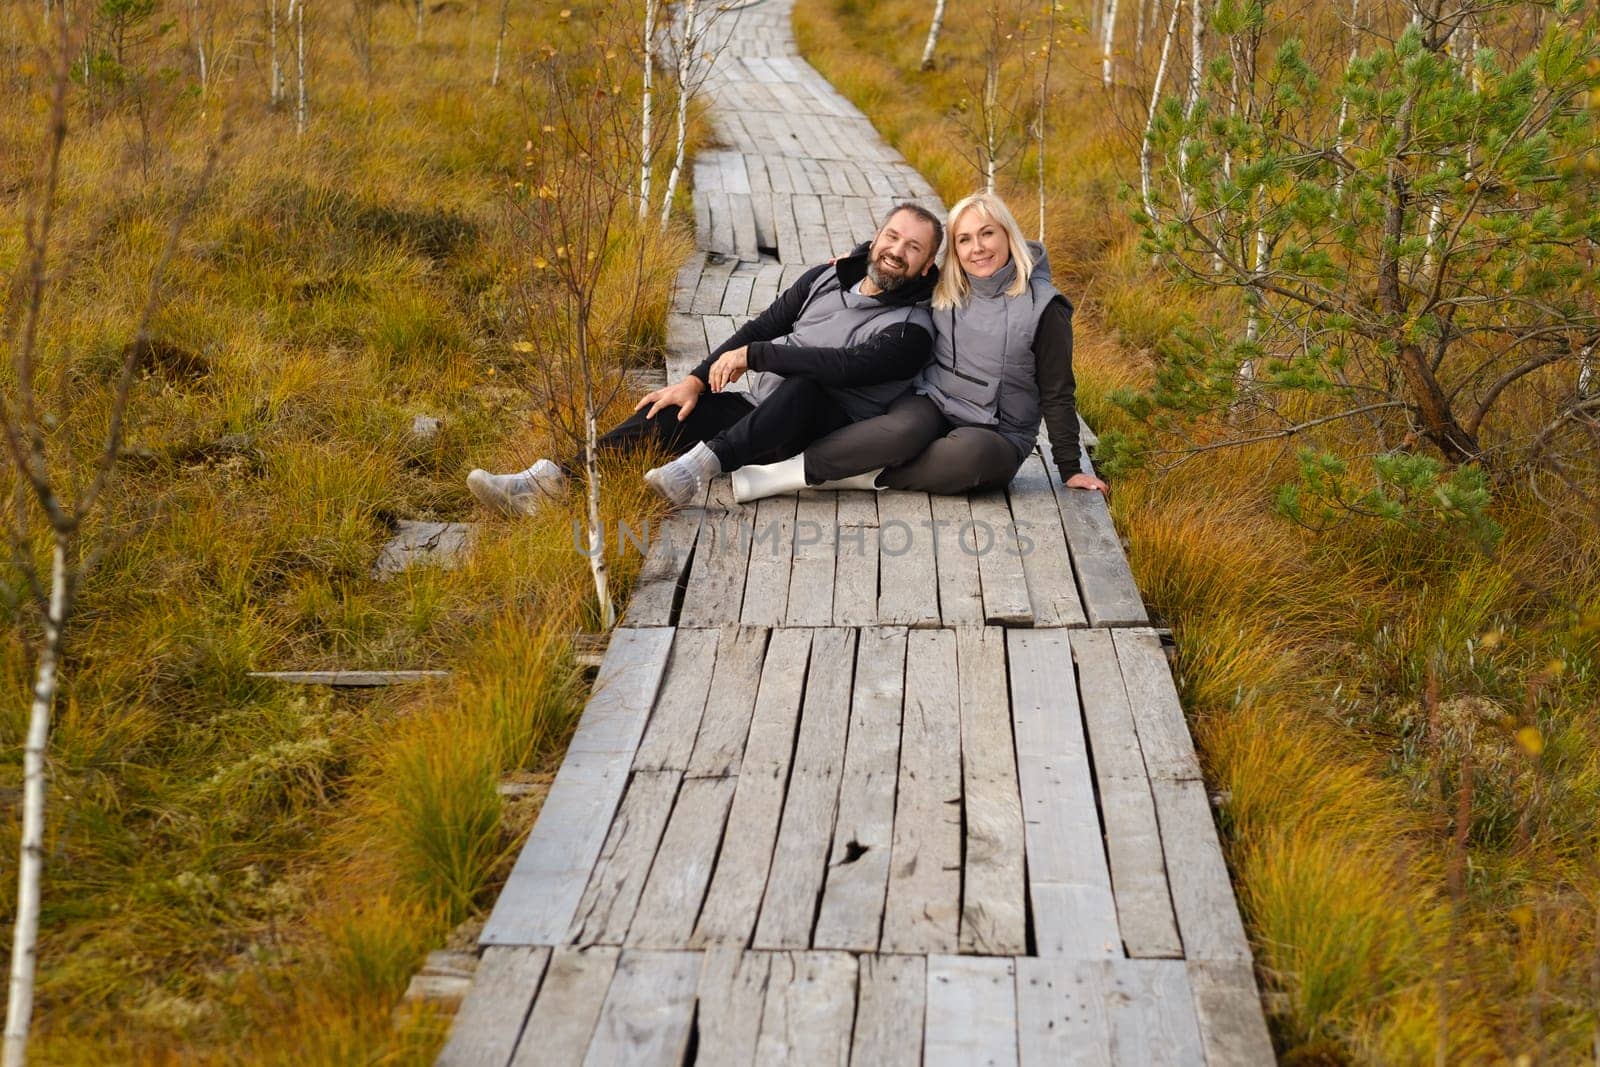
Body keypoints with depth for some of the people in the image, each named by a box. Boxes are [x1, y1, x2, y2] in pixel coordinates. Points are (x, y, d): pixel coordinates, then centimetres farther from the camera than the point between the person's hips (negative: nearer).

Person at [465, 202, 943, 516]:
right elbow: (761, 327, 9)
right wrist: (696, 380, -3)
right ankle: (548, 482, -25)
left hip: (822, 432, -6)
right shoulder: (826, 279, 13)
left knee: (803, 386, -38)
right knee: (669, 411, -12)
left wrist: (753, 356, -22)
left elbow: (843, 364, -25)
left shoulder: (910, 329, -9)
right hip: (760, 412, 7)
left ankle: (699, 466, -50)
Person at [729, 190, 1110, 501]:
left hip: (997, 437, -2)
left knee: (972, 451, -40)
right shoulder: (945, 291, 6)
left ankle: (865, 477, -30)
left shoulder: (1043, 308, -8)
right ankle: (774, 475, -39)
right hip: (932, 405, 3)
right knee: (903, 430, -35)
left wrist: (1071, 469, -3)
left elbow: (1057, 393, -3)